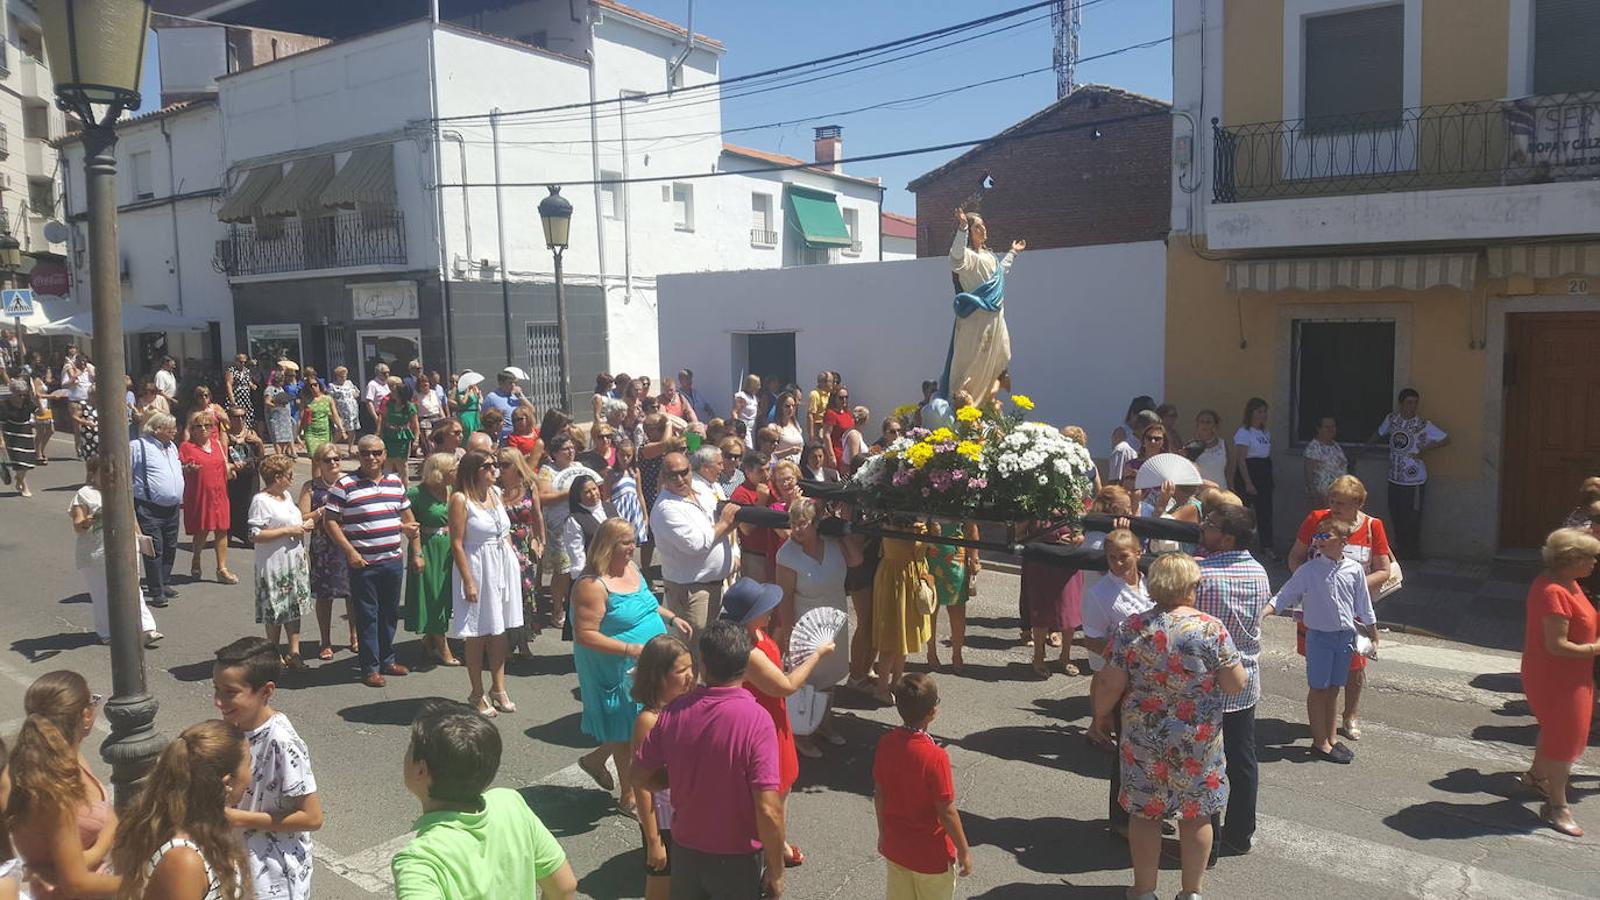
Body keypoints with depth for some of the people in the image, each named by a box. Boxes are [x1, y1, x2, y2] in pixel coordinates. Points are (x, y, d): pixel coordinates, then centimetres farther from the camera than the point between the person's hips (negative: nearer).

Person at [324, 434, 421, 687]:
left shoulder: (395, 483, 10)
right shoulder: (344, 485, -7)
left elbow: (408, 519, 17)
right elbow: (329, 521, -8)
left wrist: (417, 552, 8)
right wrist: (350, 552, -14)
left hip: (393, 560, 5)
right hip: (363, 563, -5)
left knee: (389, 612, 14)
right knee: (367, 616, 1)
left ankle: (387, 659, 28)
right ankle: (370, 668, 10)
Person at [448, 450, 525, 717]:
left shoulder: (495, 493, 9)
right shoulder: (460, 499, -11)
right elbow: (457, 544, -14)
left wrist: (513, 561, 12)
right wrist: (468, 582, -17)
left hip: (504, 566, 6)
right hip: (478, 568, -6)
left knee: (499, 630, 12)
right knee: (478, 634, 3)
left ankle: (499, 689, 23)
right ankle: (477, 694, 15)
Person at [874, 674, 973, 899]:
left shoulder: (886, 743, -12)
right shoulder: (935, 757, -29)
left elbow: (879, 794, 0)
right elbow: (947, 813, -21)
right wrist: (964, 851, -7)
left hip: (894, 847, 5)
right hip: (931, 855, -5)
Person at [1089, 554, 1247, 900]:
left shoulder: (1131, 628, -10)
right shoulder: (1211, 628, -14)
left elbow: (1110, 684, -9)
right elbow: (1236, 683, -10)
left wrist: (1100, 717, 7)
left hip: (1144, 738, 1)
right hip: (1198, 741, 0)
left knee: (1144, 813, 14)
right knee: (1195, 816, 16)